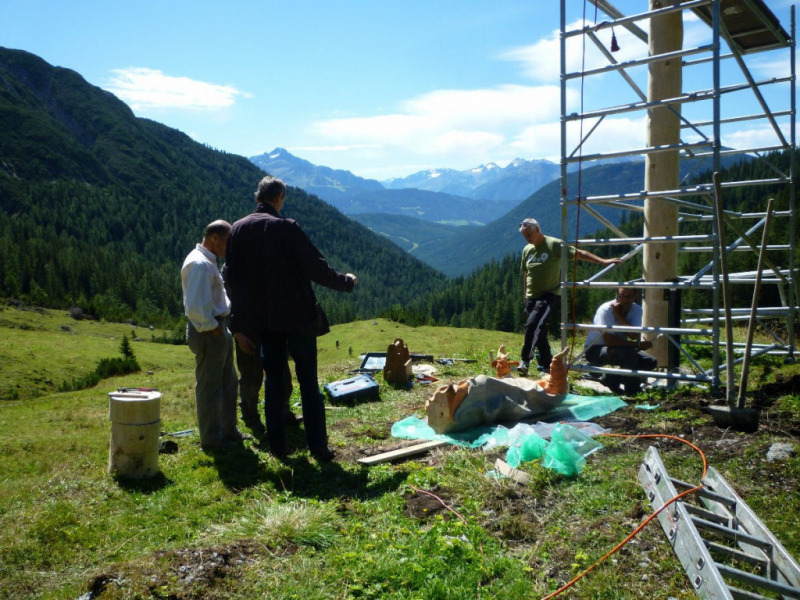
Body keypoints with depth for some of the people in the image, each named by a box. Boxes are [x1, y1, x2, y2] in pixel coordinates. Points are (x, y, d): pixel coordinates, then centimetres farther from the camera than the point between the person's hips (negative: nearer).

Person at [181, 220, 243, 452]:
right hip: (209, 332, -11)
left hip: (219, 329, 11)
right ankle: (211, 439, 13)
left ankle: (228, 431, 31)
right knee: (209, 386, 1)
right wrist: (212, 328, -17)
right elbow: (196, 307, -26)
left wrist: (223, 328, 13)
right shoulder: (200, 264, -18)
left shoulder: (207, 262, 15)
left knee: (228, 383, 19)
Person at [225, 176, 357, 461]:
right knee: (308, 381, 4)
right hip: (297, 317, -4)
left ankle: (277, 445, 18)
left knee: (274, 380, 13)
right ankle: (318, 446, 8)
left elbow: (233, 280, 5)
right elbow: (316, 267, -12)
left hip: (264, 320, 5)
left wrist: (239, 326, 9)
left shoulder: (237, 229, 4)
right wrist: (346, 281, 7)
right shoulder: (286, 227, -12)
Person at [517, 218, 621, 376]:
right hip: (531, 297, 7)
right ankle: (546, 364, 24)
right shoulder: (527, 250, 9)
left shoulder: (554, 245, -9)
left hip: (549, 295, -7)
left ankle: (525, 360, -14)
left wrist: (603, 261, -19)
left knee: (532, 324, -24)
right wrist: (525, 296, 19)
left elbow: (579, 253, -12)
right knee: (539, 331, 10)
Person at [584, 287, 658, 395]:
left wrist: (619, 316, -28)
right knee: (629, 354, -32)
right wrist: (638, 344, -26)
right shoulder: (606, 310, -24)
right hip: (596, 350, -7)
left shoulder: (636, 309, -7)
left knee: (651, 362, -6)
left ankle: (612, 379, 8)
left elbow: (634, 335, -21)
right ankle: (632, 391, -9)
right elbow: (609, 340, -31)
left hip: (619, 349, 7)